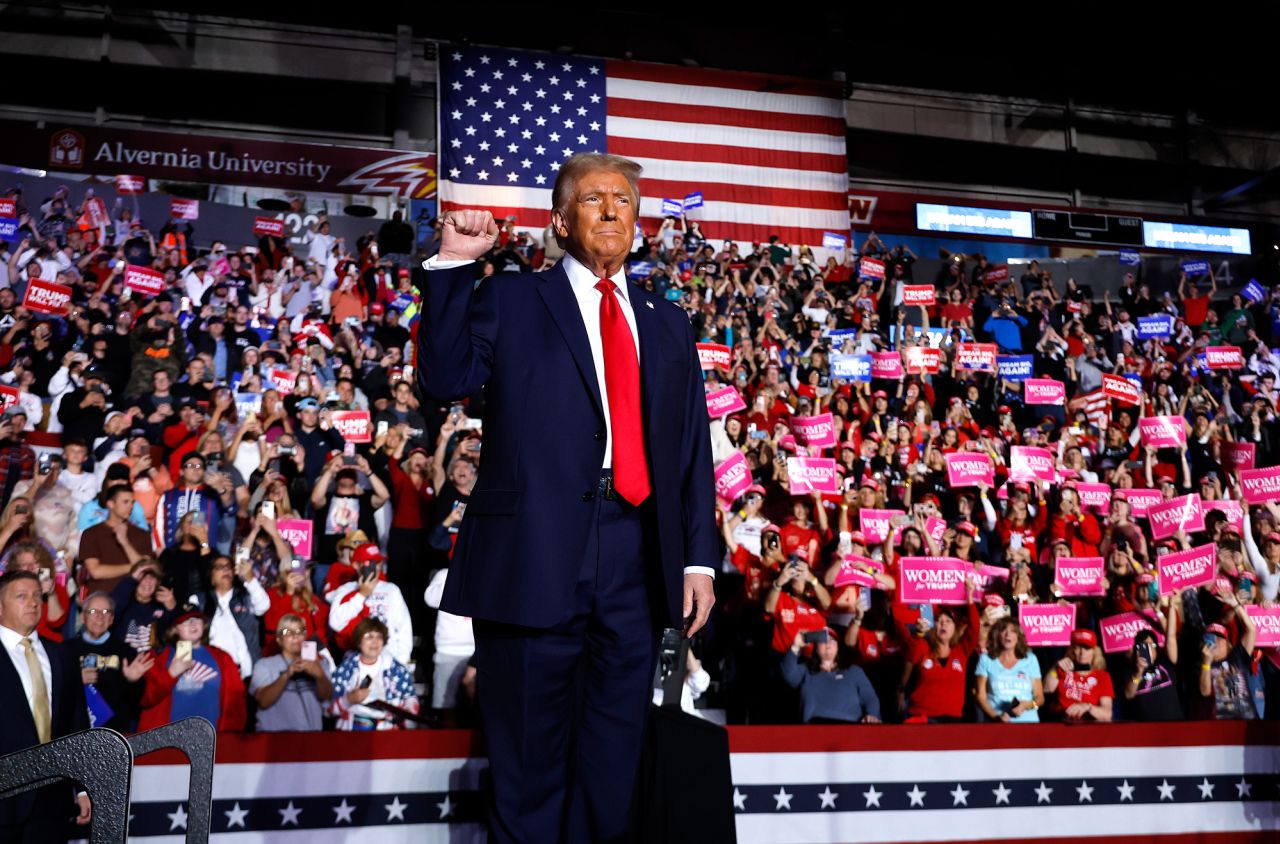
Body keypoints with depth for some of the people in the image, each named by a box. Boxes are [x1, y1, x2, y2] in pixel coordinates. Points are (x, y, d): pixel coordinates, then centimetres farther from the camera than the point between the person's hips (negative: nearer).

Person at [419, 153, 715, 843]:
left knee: (616, 756, 11)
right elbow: (446, 380, -7)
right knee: (530, 756, 5)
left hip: (637, 557, 4)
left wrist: (699, 558, 6)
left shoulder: (667, 323, 17)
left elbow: (693, 448, 13)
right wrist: (453, 265, -11)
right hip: (536, 552, -3)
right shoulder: (510, 300, 8)